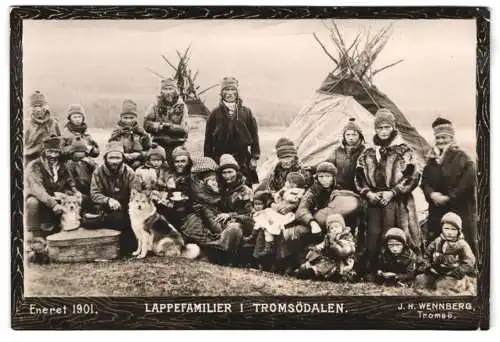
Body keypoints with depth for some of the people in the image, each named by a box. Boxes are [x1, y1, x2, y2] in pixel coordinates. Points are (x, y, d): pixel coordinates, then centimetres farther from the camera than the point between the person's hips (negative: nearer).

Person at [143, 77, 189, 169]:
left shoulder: (181, 106, 2)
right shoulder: (156, 105, 5)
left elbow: (184, 129, -5)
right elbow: (146, 124, -2)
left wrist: (169, 126, -16)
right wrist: (159, 125, -17)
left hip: (177, 145, -1)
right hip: (159, 144, 1)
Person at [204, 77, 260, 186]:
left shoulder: (246, 112, 7)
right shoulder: (215, 114, 6)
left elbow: (254, 135, 7)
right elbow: (208, 138, 5)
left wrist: (254, 157, 1)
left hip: (243, 159, 1)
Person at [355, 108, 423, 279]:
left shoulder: (403, 151, 1)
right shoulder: (368, 153, 13)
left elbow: (412, 177, -6)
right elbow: (359, 177, 13)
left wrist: (392, 192, -13)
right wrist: (368, 193, -5)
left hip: (398, 202, -3)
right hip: (374, 202, 3)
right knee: (373, 237, 1)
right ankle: (370, 273, 9)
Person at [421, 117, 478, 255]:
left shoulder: (462, 157, -2)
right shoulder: (432, 159, 14)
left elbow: (468, 182, -13)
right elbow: (425, 181, 9)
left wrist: (449, 197, -16)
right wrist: (431, 194, -11)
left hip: (460, 209, -5)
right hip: (436, 210, 5)